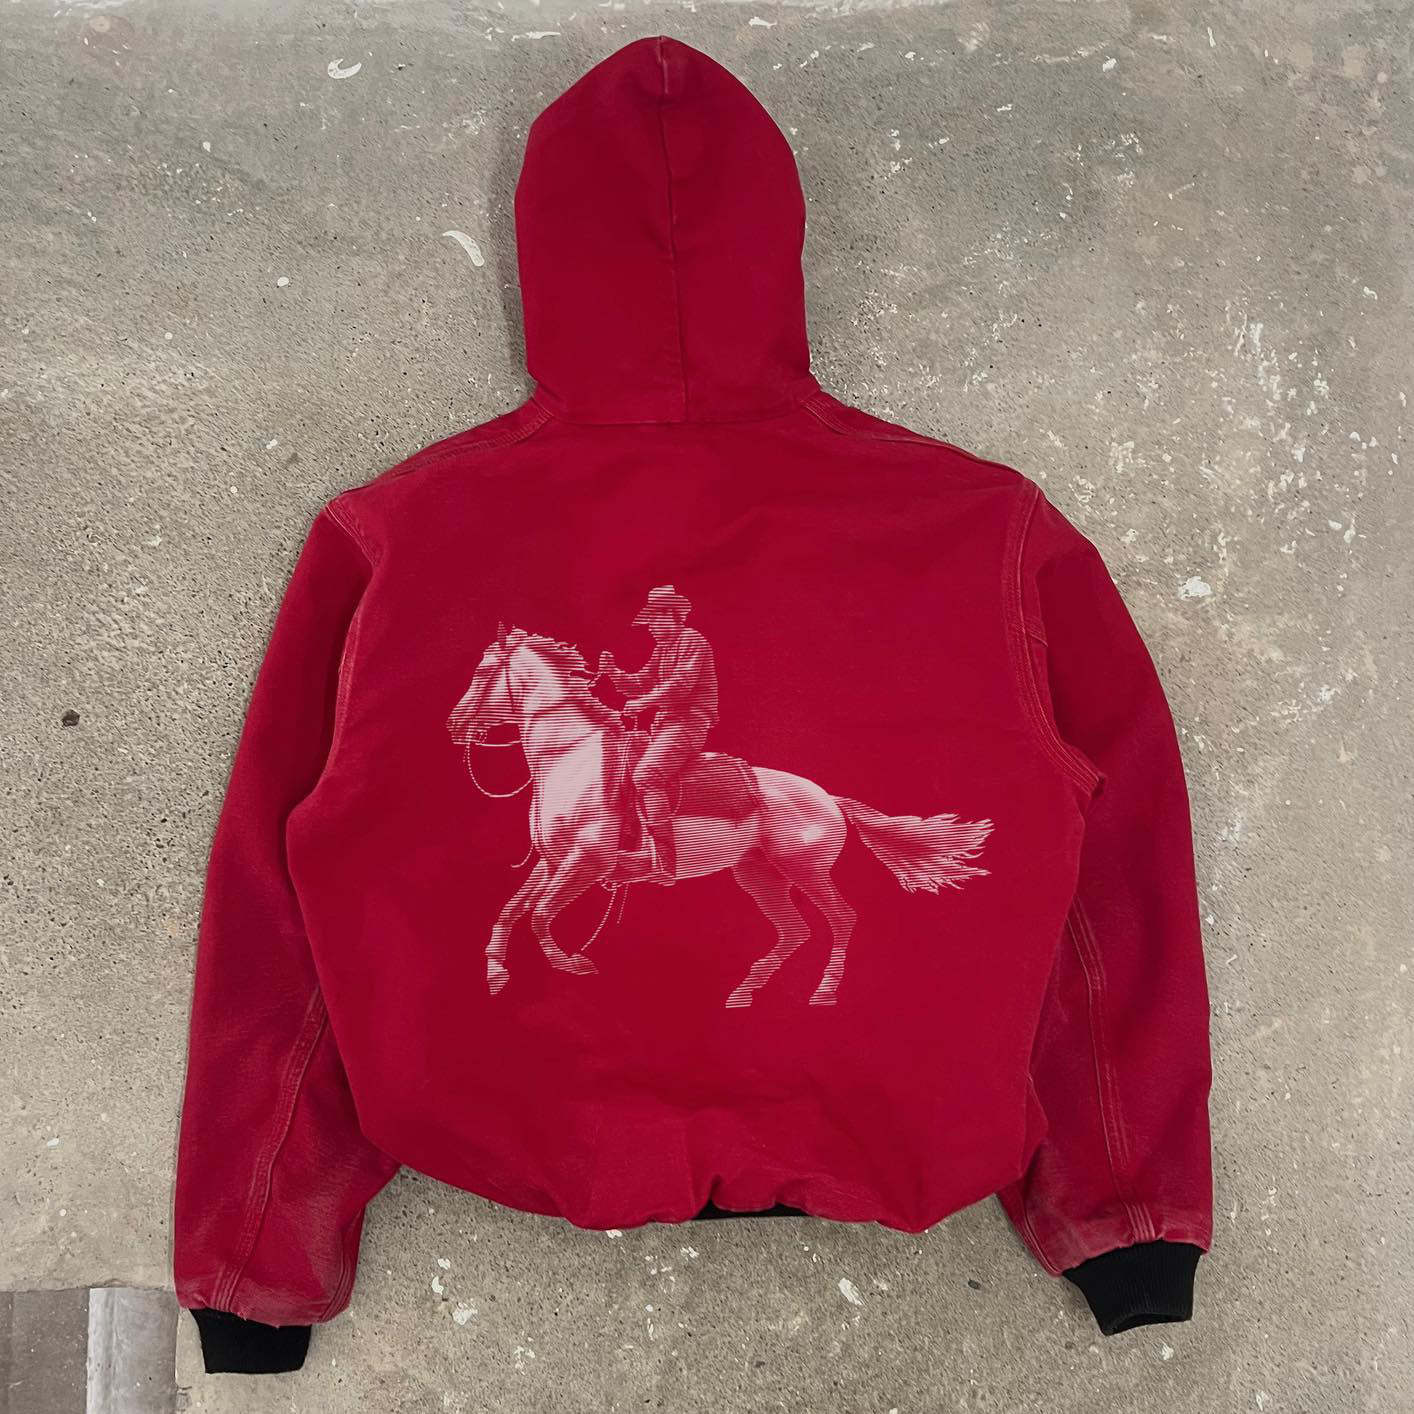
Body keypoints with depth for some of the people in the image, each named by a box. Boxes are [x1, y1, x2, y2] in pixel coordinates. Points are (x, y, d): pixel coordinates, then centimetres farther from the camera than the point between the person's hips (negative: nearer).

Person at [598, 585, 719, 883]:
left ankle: (661, 859, -34)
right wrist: (614, 673, 0)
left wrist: (644, 702, -17)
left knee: (646, 773, -30)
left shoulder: (692, 640, -6)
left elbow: (681, 683, -19)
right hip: (663, 724, 10)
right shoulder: (661, 647, 21)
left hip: (688, 722, -10)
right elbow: (641, 684, 18)